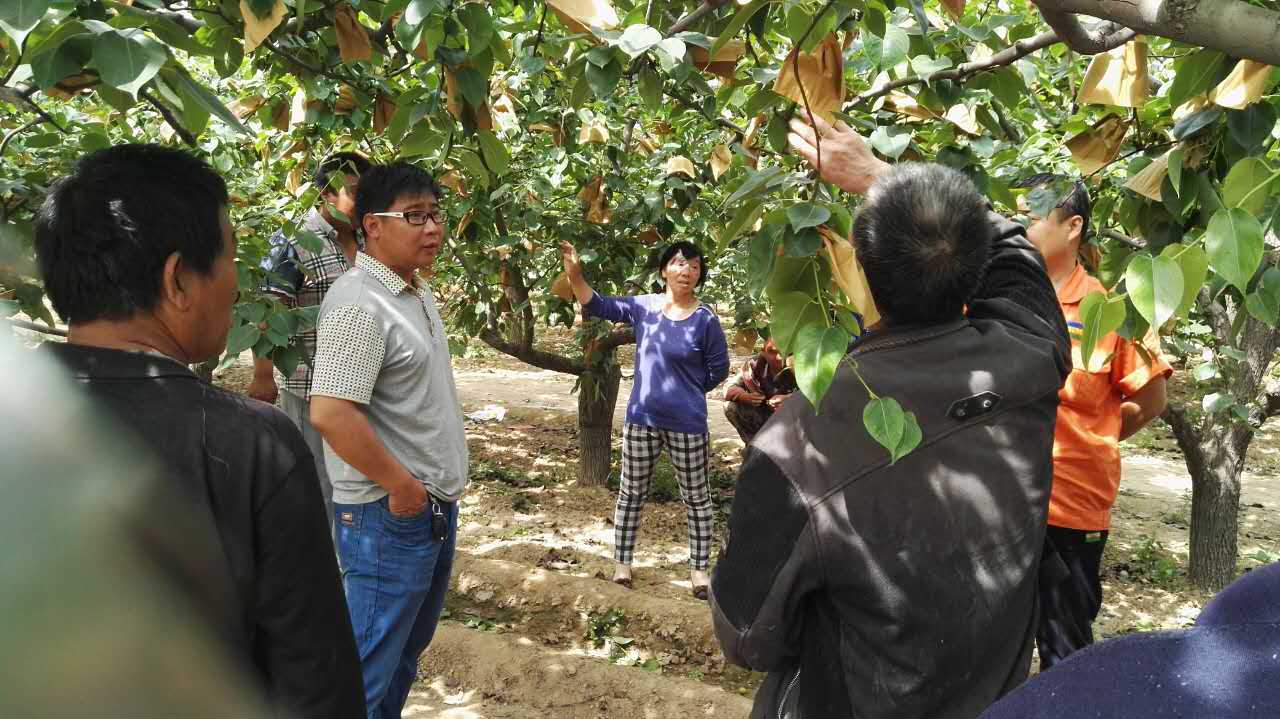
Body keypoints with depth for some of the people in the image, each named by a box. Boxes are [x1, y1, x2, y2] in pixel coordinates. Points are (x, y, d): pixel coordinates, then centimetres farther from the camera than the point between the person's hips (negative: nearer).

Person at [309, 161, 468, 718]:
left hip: (436, 506, 9)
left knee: (407, 652, 22)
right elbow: (329, 413, -28)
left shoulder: (418, 291, 10)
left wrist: (439, 491, 15)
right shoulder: (359, 303, -20)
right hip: (389, 515, -9)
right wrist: (402, 487, -19)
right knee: (371, 669, 4)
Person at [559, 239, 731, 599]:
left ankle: (699, 568, 24)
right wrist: (574, 273, -14)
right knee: (631, 494, 12)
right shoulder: (643, 307, -2)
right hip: (642, 419, 2)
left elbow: (718, 369, 1)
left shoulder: (706, 319, -8)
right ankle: (622, 562, 27)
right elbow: (598, 305, 1)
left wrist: (684, 390, 5)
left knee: (696, 498, 9)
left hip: (687, 424, -2)